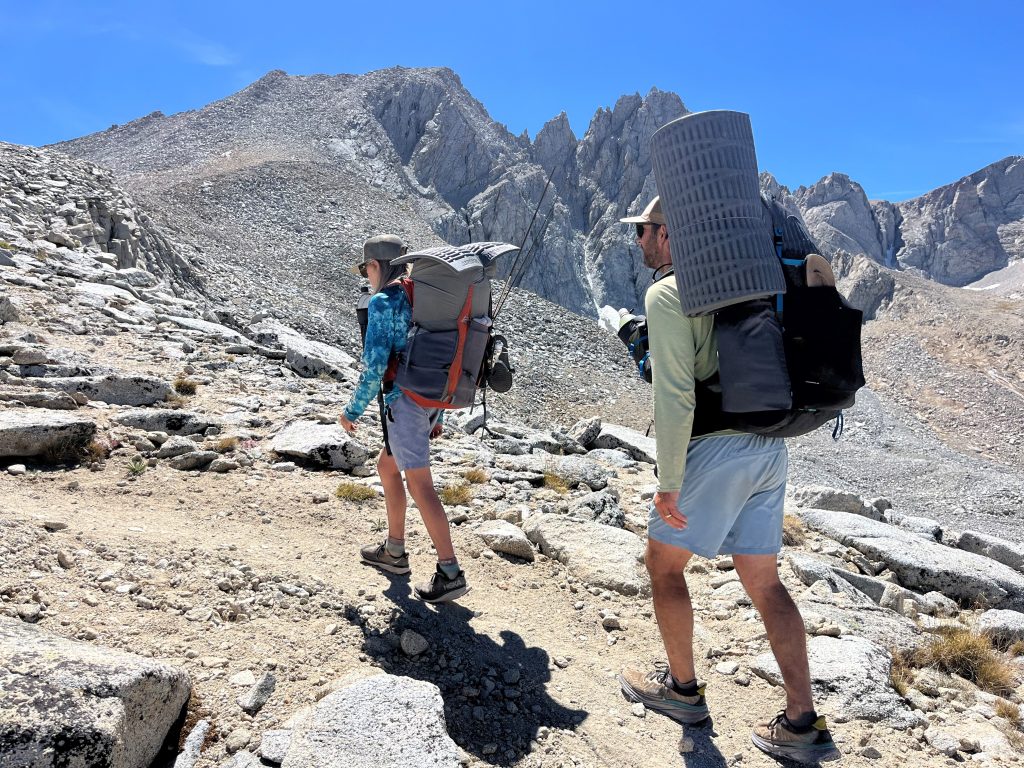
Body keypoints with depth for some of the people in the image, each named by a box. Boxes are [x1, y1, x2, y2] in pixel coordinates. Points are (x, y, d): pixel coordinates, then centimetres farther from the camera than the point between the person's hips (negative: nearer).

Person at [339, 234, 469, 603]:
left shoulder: (382, 302, -10)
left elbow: (374, 364, -17)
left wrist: (353, 408, -4)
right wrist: (437, 413, 22)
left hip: (404, 401, -9)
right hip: (430, 400, 9)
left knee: (420, 486, -5)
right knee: (386, 467, 23)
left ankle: (450, 573, -1)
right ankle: (394, 551, 32)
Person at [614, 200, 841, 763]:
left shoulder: (666, 294, -10)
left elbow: (674, 395, -18)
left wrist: (668, 482, -14)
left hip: (716, 450, -8)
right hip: (768, 447, 8)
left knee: (663, 563, 12)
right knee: (763, 582, 13)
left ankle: (682, 689, 26)